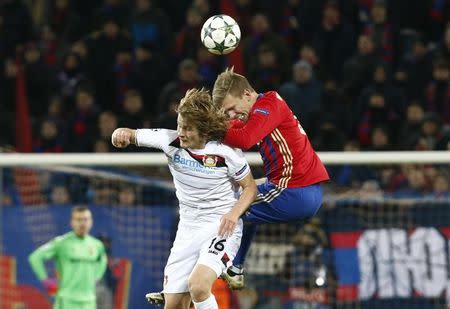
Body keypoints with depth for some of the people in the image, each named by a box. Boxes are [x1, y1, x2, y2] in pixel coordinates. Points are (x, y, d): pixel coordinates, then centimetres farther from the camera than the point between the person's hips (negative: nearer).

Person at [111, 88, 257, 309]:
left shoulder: (226, 151, -15)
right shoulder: (171, 140, -8)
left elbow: (250, 188, -4)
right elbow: (132, 136, 0)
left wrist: (234, 213, -22)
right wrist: (122, 133, -24)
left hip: (222, 227, -5)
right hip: (187, 230, 5)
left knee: (197, 286, -30)